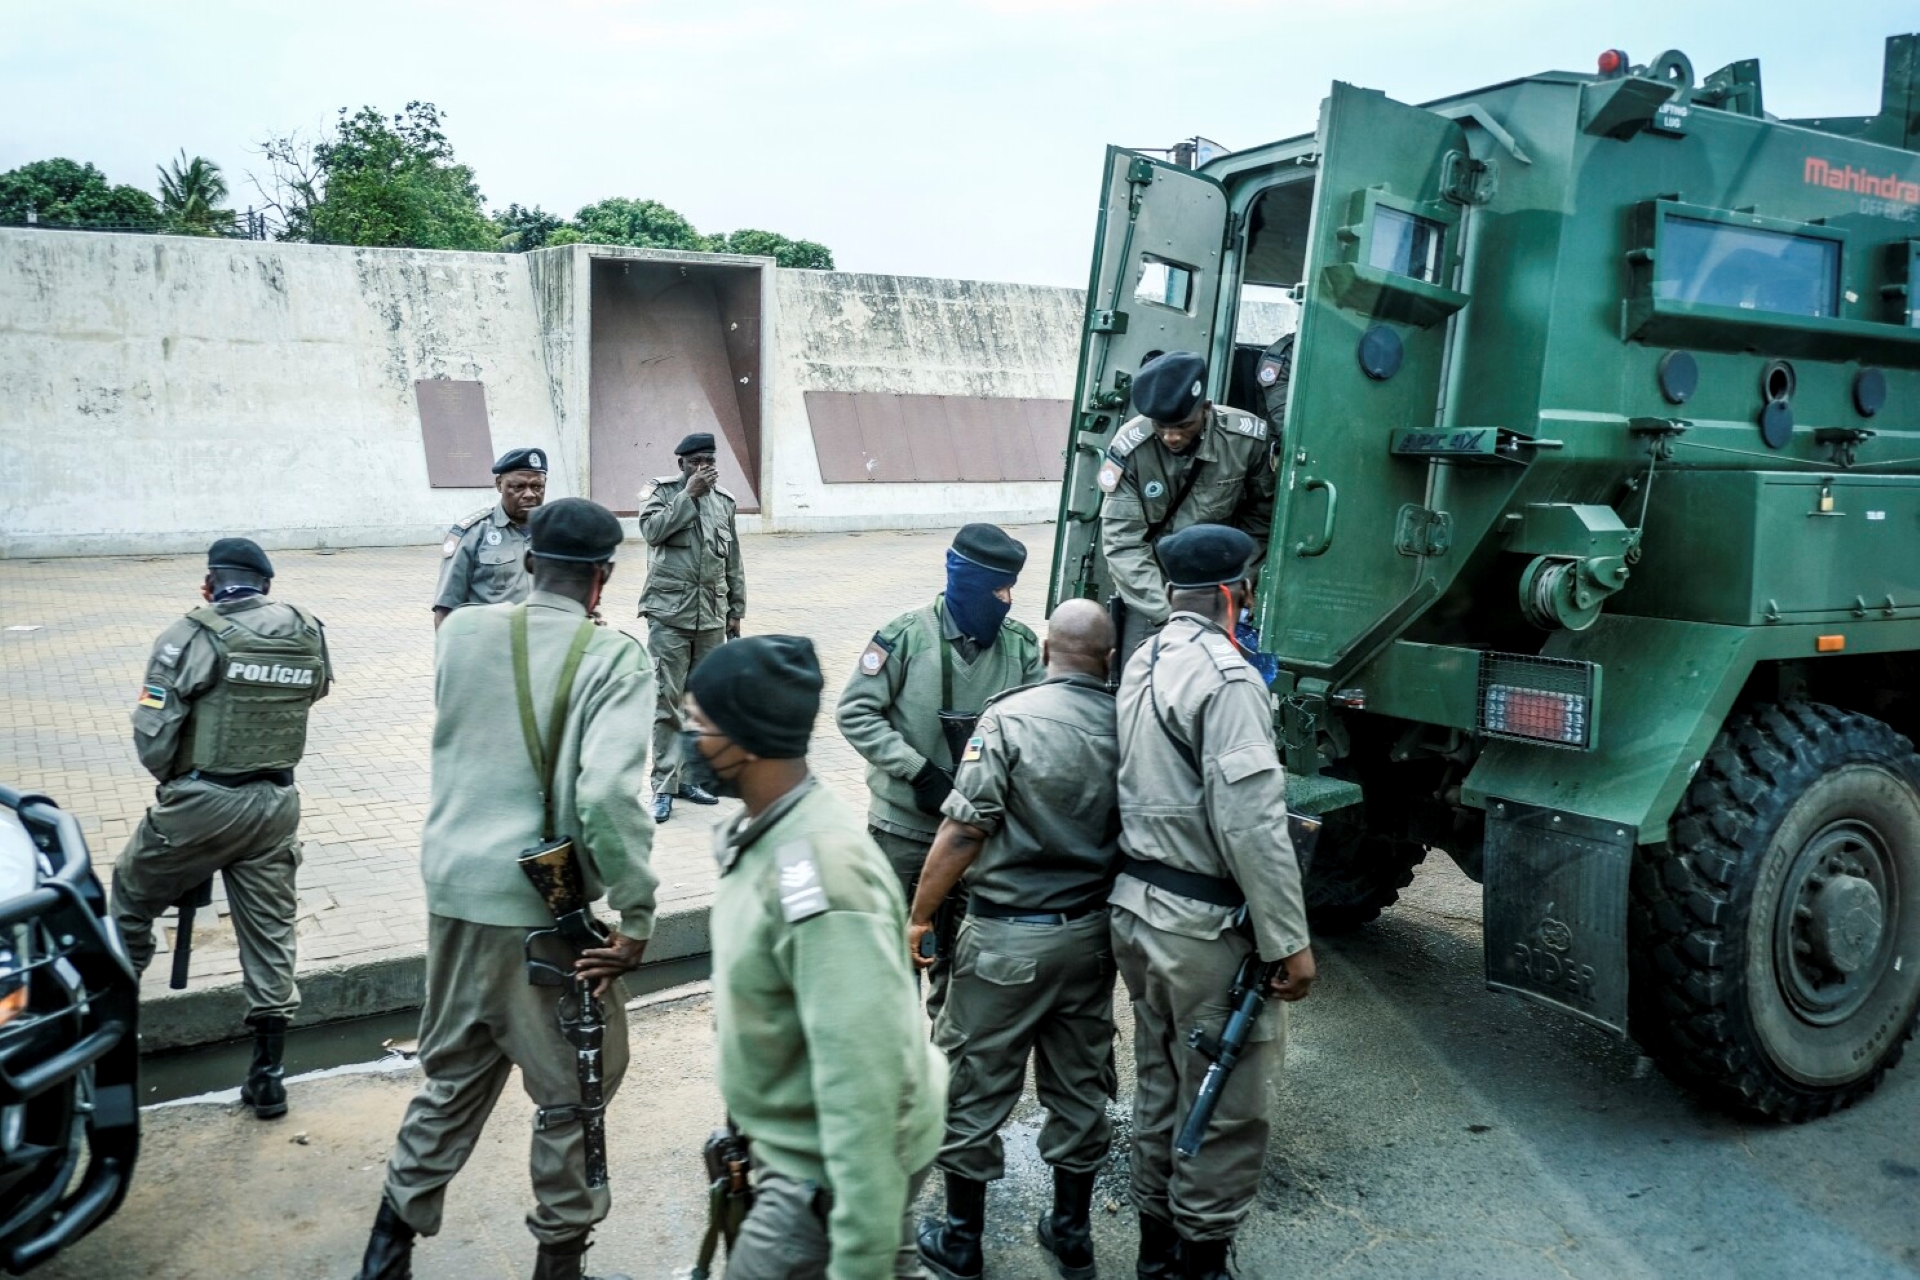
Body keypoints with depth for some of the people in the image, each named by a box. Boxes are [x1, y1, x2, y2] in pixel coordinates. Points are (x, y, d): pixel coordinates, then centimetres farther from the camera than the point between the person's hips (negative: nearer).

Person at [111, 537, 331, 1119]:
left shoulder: (194, 636, -11)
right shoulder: (308, 633, 2)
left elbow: (152, 733, -11)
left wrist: (171, 777, 8)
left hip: (201, 803, -4)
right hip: (276, 802, 4)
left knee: (130, 899, 22)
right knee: (271, 932, 11)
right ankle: (268, 1075, 15)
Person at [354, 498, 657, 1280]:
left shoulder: (460, 633, 2)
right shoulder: (612, 656, -13)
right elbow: (609, 793, -24)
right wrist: (637, 913, -17)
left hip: (453, 892, 6)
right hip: (544, 908, -5)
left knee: (454, 1075, 24)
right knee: (574, 1090, 14)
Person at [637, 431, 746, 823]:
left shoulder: (724, 501, 11)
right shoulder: (659, 491, 1)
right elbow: (652, 529, -19)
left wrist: (736, 610, 16)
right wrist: (689, 493, -15)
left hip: (711, 617, 4)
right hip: (669, 615, -4)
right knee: (666, 702, -4)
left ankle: (687, 776, 20)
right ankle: (664, 787, 1)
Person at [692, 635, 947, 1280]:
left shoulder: (819, 870, -31)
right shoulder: (766, 832, 0)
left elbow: (861, 1077, -31)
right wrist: (757, 1130, 20)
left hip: (836, 1171, -9)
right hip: (801, 1147, 9)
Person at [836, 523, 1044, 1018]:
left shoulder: (1020, 646, -5)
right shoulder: (906, 637, -14)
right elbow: (855, 711, -11)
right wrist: (919, 771, -18)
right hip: (904, 824, -3)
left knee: (962, 946, 19)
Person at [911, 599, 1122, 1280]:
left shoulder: (1010, 717, -16)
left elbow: (964, 832, -18)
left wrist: (919, 916, -7)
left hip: (1008, 938, -5)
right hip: (1092, 935, 5)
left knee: (976, 1088, 10)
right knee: (1080, 1086, 18)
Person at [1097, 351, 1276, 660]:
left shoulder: (1248, 439, -15)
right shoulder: (1130, 447, -19)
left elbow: (1262, 515, 1)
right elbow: (1122, 541, -17)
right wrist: (1166, 613, -23)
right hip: (1150, 587, -1)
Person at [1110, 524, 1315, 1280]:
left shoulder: (1142, 664, 8)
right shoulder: (1227, 678, -19)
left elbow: (1148, 789, 8)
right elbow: (1250, 824, -24)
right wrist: (1289, 941, -18)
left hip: (1136, 904, 9)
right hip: (1204, 925, -9)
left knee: (1159, 1089, 20)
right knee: (1225, 1110, 5)